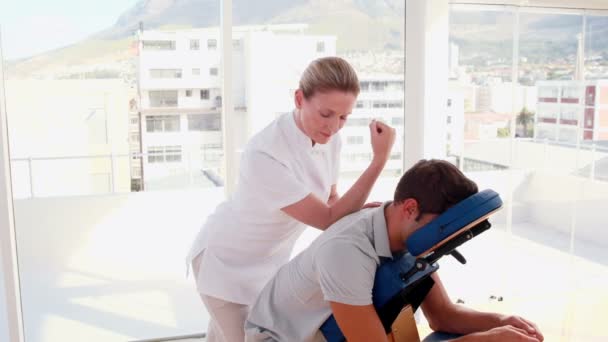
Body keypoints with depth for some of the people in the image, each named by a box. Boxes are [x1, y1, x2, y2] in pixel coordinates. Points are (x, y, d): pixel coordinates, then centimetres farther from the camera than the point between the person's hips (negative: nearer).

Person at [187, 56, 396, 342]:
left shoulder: (329, 139, -12)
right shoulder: (265, 154, -35)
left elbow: (329, 202, 1)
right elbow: (329, 220, -31)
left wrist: (360, 211, -21)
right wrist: (380, 159, -34)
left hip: (269, 260, 6)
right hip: (227, 261, -6)